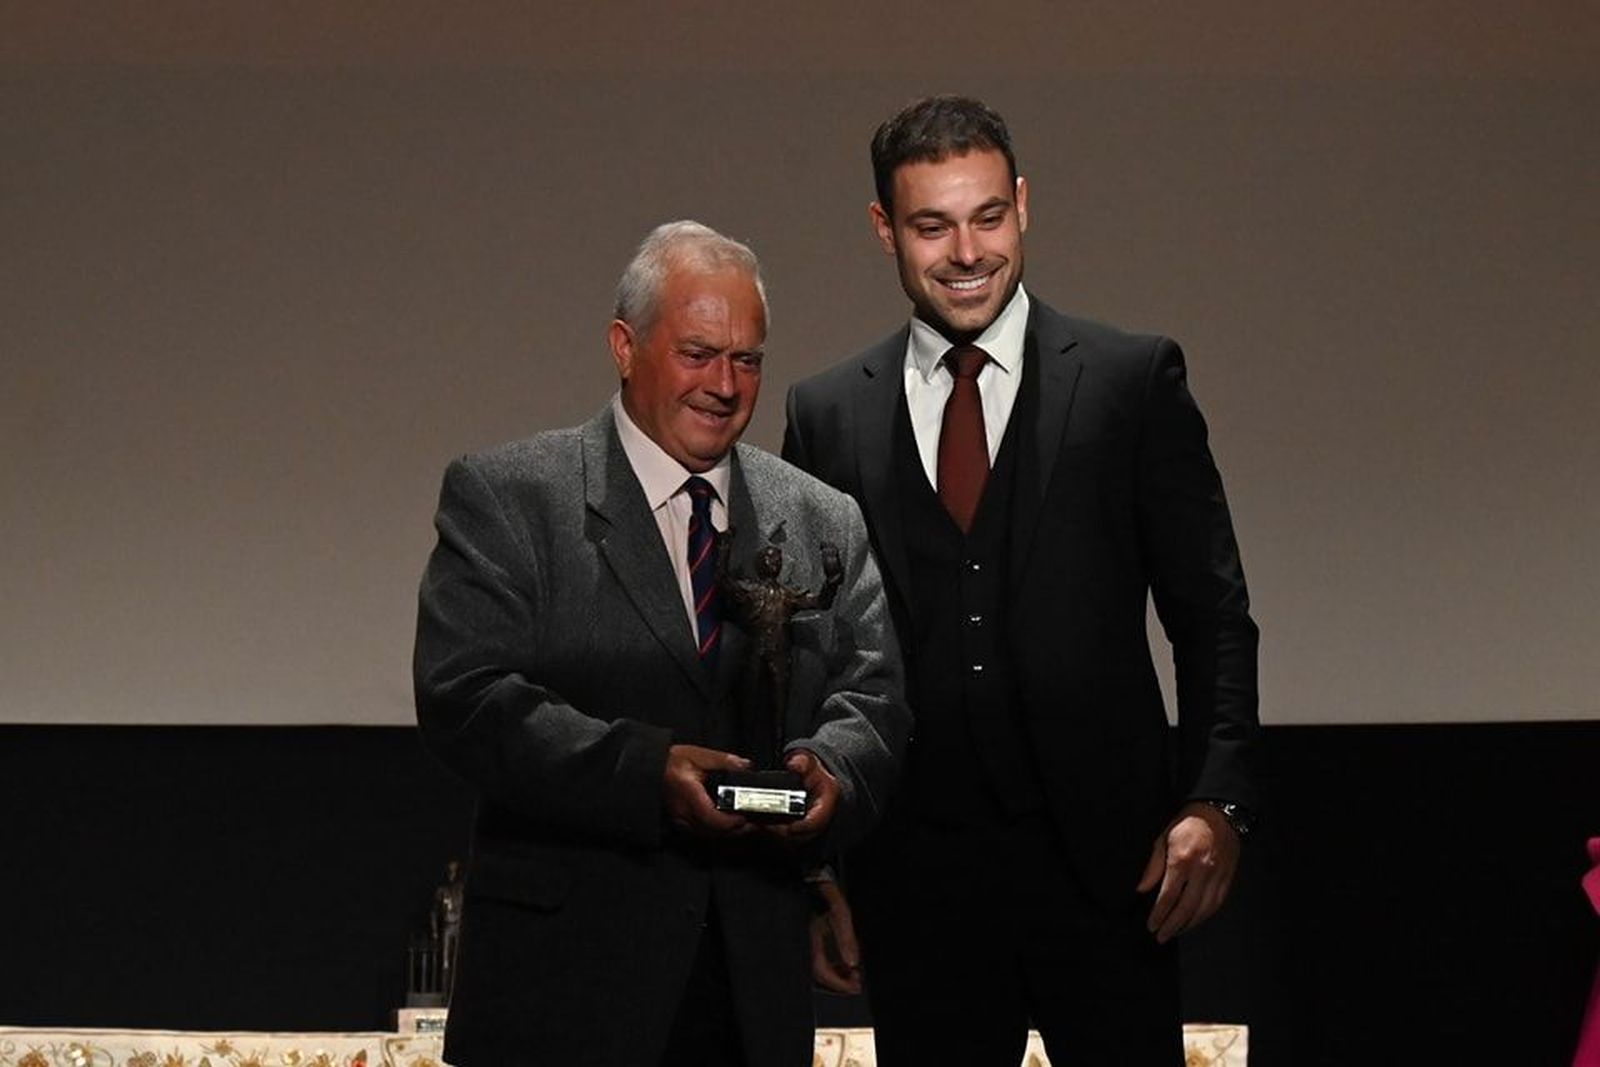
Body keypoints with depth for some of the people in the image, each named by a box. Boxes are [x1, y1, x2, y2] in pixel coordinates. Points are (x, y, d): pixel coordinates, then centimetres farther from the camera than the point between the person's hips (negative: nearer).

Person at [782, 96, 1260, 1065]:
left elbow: (1212, 615, 2)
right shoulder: (828, 414, 7)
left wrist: (1216, 803, -11)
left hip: (1101, 864, -1)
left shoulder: (1135, 381, 3)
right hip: (915, 873, 2)